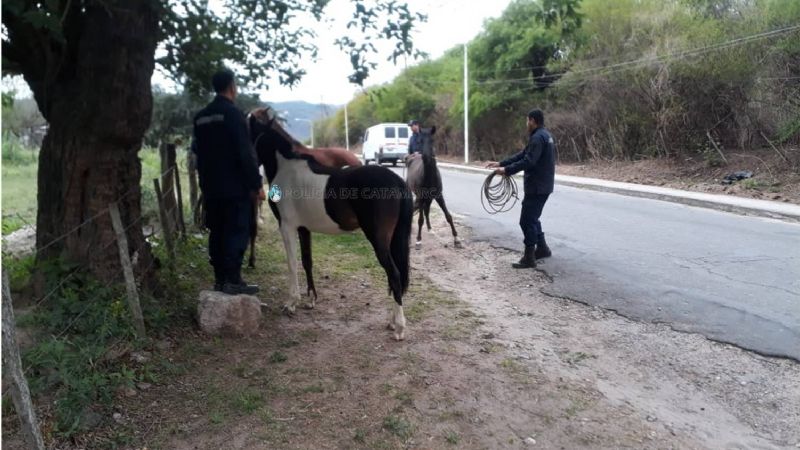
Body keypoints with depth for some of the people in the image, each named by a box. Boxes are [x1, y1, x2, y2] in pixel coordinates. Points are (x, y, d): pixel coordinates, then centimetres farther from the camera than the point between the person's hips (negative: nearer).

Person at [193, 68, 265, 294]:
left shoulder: (201, 117, 13)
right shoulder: (233, 113, -12)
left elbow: (199, 150, 18)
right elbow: (245, 153, -16)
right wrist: (256, 184, -12)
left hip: (211, 187, 8)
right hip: (235, 186, -7)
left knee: (217, 232, 11)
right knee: (237, 232, -3)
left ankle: (220, 278, 17)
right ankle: (232, 280, -2)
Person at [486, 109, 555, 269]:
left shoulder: (537, 137, -18)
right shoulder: (544, 135, 16)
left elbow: (527, 162, -27)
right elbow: (522, 154, 16)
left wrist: (506, 170, -21)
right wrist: (501, 163, 12)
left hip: (537, 187, -10)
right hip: (542, 185, 10)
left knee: (527, 221, -5)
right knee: (532, 218, 21)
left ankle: (529, 258, -1)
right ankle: (542, 248, 30)